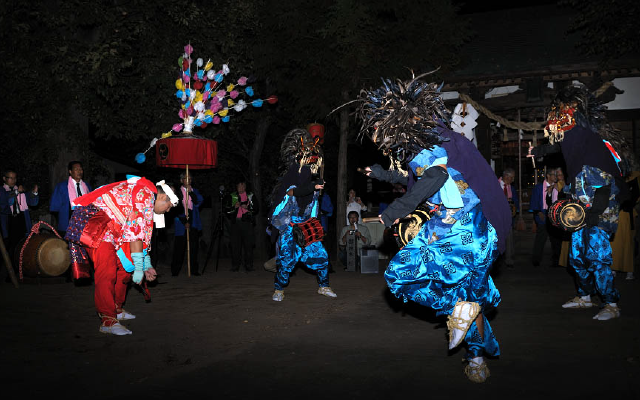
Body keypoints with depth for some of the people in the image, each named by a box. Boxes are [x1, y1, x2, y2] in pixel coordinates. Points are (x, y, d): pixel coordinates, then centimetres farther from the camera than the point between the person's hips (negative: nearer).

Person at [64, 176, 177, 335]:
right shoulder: (146, 193, -14)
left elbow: (143, 233, 27)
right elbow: (135, 232, -20)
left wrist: (147, 265, 26)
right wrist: (139, 267, -19)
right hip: (93, 219, -11)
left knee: (124, 268, 13)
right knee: (107, 272, -17)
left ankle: (116, 310, 24)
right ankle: (108, 321, -16)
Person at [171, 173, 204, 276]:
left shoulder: (195, 191, 14)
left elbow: (199, 201, -3)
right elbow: (176, 208, -3)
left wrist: (191, 192, -11)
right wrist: (184, 222, -8)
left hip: (193, 222, 3)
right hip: (181, 223, -3)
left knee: (194, 247, 2)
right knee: (179, 248, -2)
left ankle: (194, 270, 8)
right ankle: (175, 271, 5)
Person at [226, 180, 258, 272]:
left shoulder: (251, 196, 13)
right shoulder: (232, 196, 15)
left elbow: (256, 209, 8)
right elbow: (227, 210, 11)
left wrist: (247, 207, -8)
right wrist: (234, 207, -7)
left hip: (247, 223, -1)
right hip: (236, 222, 1)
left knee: (248, 244, -5)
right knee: (235, 244, -4)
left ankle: (248, 265, 0)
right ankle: (235, 266, 2)